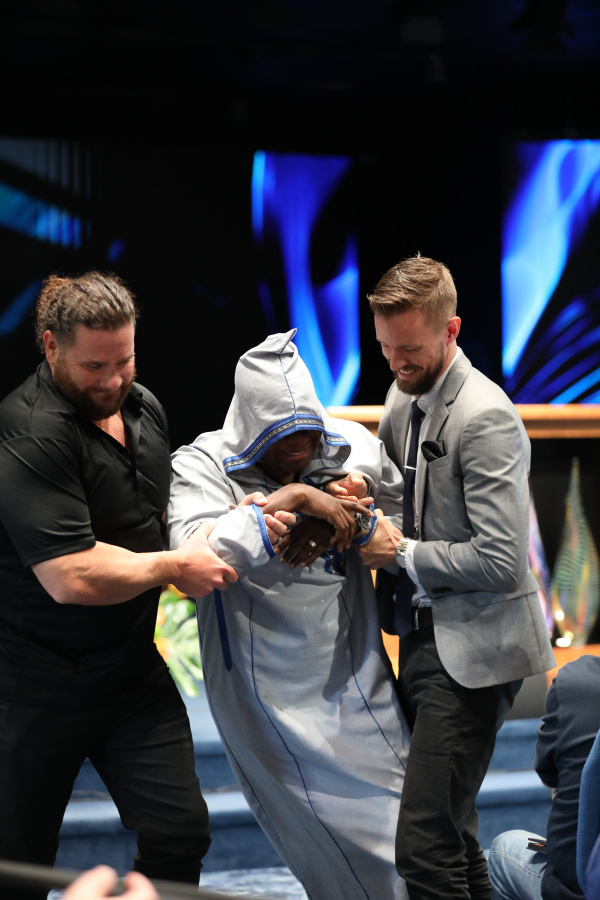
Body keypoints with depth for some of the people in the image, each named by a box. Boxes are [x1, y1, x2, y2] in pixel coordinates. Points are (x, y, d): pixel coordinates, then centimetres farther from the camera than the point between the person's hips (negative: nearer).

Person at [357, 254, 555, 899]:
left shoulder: (484, 417, -19)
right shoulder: (403, 396, 10)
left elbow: (500, 562, -22)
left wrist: (401, 551, -13)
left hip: (473, 651, -10)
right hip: (423, 639, 10)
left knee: (424, 846, -14)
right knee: (448, 828, 18)